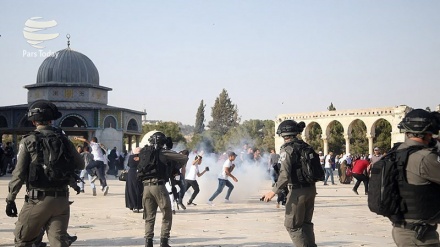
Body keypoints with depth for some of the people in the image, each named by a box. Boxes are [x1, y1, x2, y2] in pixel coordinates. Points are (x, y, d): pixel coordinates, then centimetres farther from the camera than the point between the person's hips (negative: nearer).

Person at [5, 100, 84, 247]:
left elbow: (19, 173, -9)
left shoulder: (28, 141, -5)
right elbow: (80, 165, 10)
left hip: (38, 200, -2)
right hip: (61, 200, 3)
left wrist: (10, 199, -1)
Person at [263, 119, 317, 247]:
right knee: (306, 223, 19)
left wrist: (274, 191, -16)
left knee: (292, 225, 3)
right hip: (311, 189, 8)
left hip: (298, 191, -8)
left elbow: (285, 175, -23)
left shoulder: (287, 149, -14)